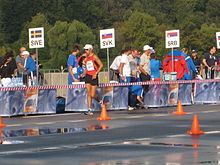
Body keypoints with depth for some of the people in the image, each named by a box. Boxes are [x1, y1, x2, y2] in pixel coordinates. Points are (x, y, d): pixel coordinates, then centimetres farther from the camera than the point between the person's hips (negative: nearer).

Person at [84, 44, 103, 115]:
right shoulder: (86, 59, 13)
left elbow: (101, 65, -10)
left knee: (92, 95, -5)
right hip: (88, 76, 5)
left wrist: (96, 73, -16)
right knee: (88, 94, -4)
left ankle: (99, 101, 27)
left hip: (94, 77, -5)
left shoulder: (94, 57, -6)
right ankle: (89, 110, -6)